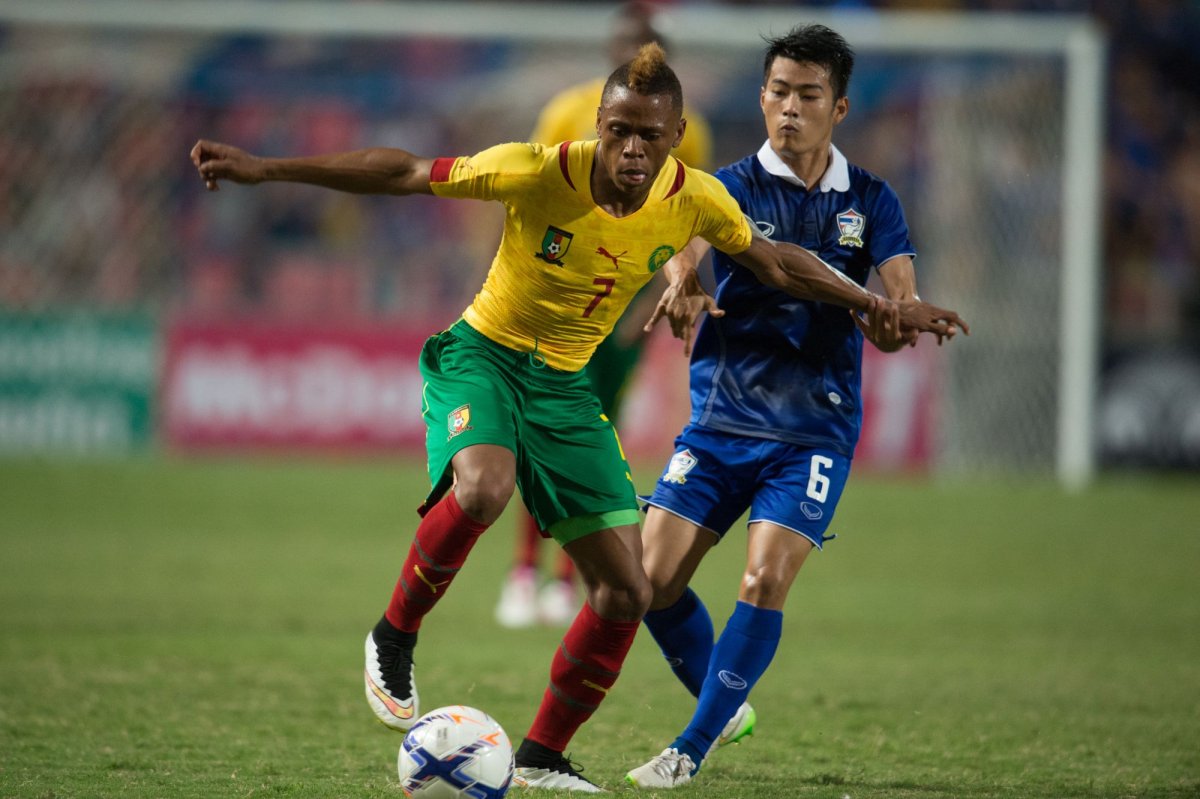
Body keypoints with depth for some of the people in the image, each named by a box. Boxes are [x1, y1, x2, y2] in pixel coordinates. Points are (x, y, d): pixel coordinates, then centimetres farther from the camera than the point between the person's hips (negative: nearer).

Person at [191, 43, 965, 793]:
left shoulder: (696, 200, -11)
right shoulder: (540, 172, -23)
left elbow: (774, 262, 9)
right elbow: (404, 173, -17)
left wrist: (879, 306, 7)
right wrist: (261, 168, -18)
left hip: (566, 382, 5)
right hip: (482, 355, -5)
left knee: (627, 592, 0)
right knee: (484, 488, -39)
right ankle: (395, 639, -13)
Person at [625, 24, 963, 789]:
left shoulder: (870, 200, 4)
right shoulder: (733, 187, 0)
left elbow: (902, 306, -5)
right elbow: (685, 248, -21)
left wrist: (892, 321, -31)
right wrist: (679, 288, -46)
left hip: (814, 429, -1)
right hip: (722, 418, 1)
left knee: (765, 581, -17)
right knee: (653, 578, -6)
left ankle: (692, 750, -7)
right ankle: (724, 705, 20)